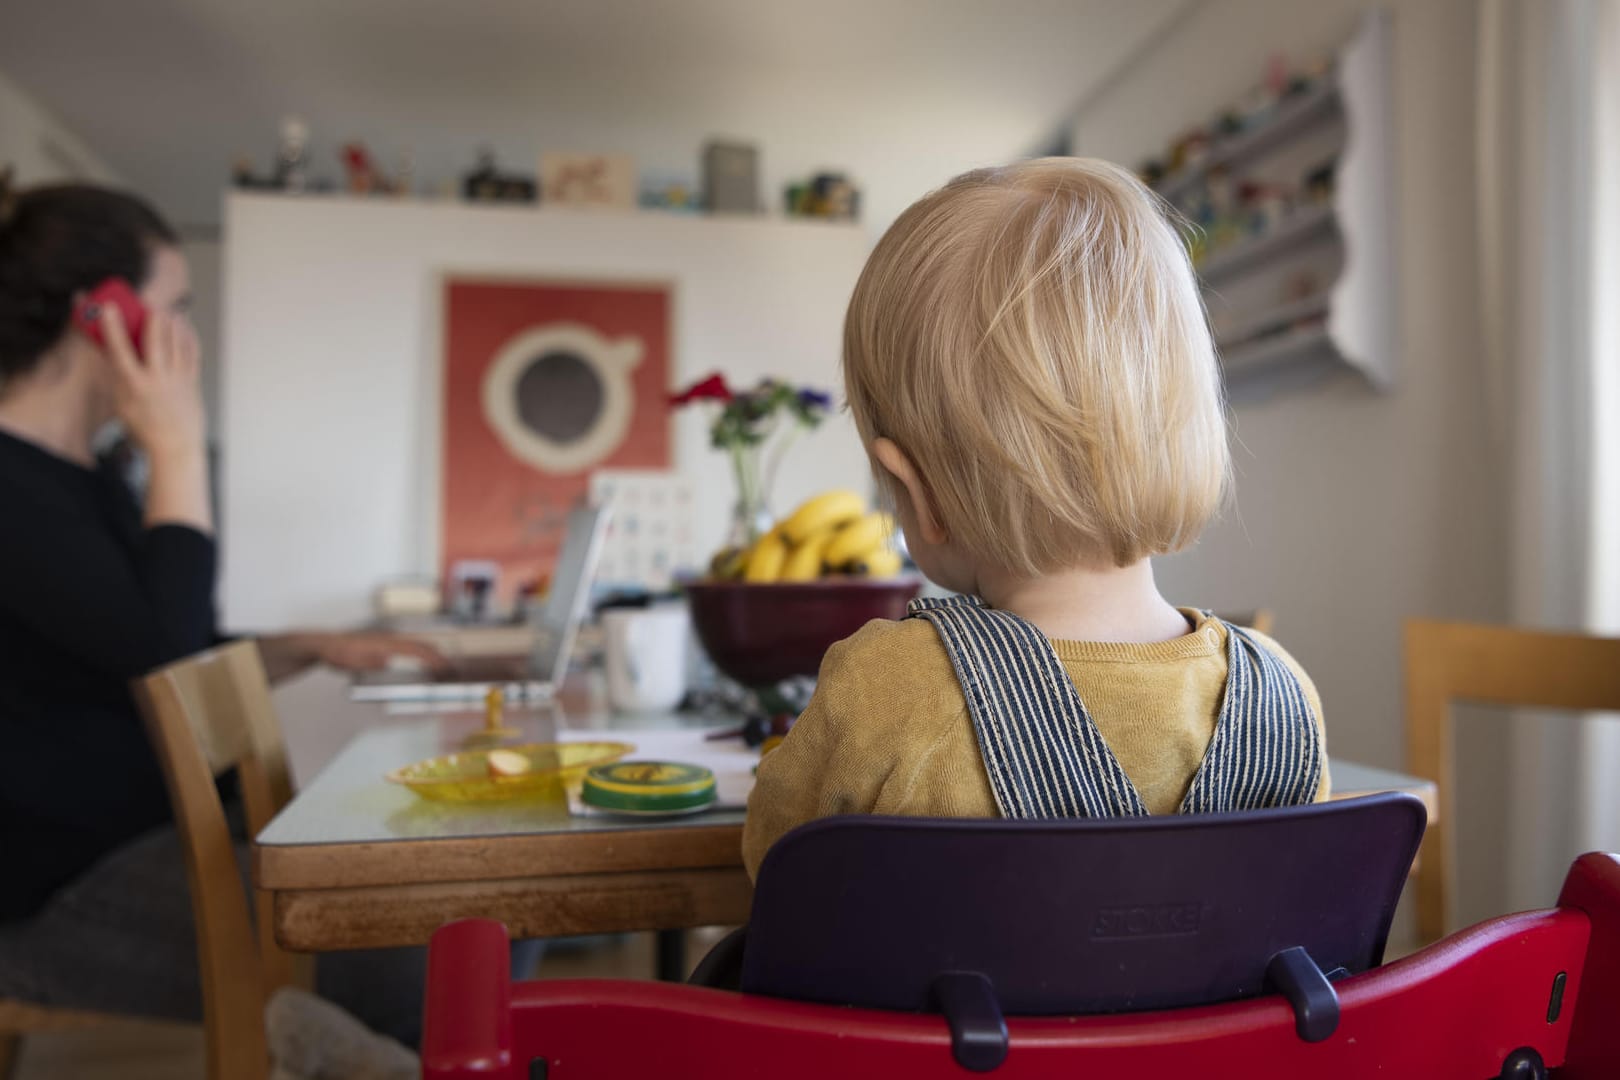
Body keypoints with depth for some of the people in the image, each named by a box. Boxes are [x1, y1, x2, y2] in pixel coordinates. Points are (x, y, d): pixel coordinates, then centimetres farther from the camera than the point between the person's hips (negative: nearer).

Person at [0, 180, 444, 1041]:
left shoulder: (88, 480, 14)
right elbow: (162, 649, -26)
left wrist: (312, 648, 8)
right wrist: (178, 449, -17)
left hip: (162, 833, 9)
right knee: (413, 957, -23)